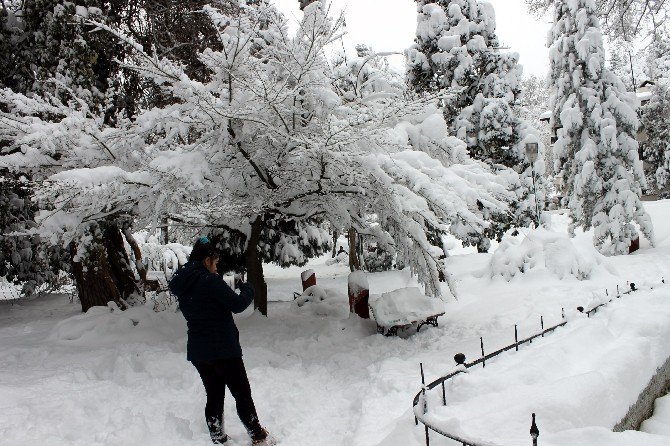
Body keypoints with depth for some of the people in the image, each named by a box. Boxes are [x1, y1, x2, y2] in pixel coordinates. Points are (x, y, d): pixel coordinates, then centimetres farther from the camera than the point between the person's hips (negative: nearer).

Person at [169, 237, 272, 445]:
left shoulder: (182, 285, 6)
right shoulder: (209, 281, -19)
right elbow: (237, 304, -19)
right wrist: (247, 289, 1)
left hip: (197, 351, 7)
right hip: (223, 349, -7)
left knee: (214, 396, 16)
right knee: (242, 394, 5)